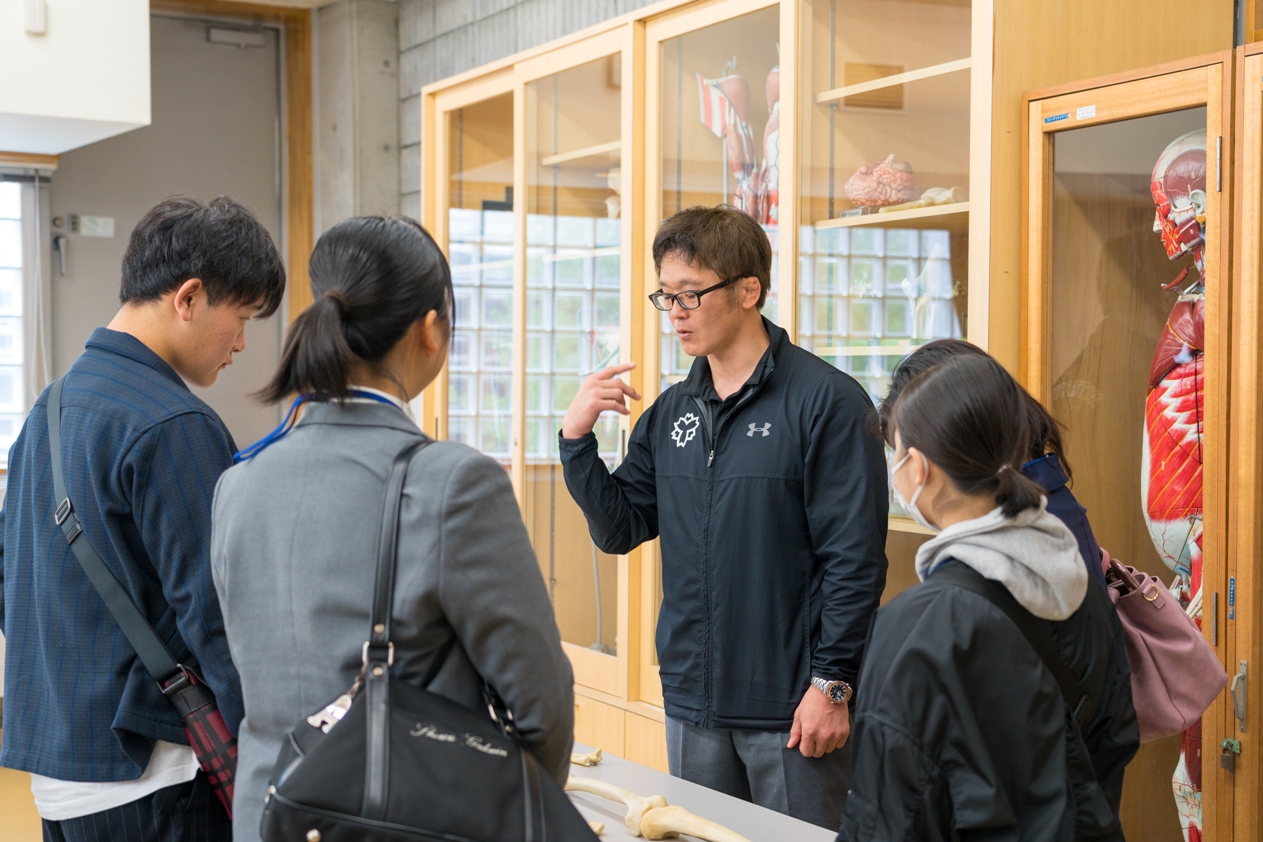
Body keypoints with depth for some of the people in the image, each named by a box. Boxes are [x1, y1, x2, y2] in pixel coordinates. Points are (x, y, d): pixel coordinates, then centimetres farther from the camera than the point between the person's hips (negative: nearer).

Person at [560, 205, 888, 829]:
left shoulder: (826, 400, -10)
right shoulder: (671, 412, 9)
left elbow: (855, 559, -12)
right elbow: (619, 529, 11)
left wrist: (832, 684, -15)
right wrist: (578, 437, -2)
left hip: (791, 707, -6)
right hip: (692, 702, 6)